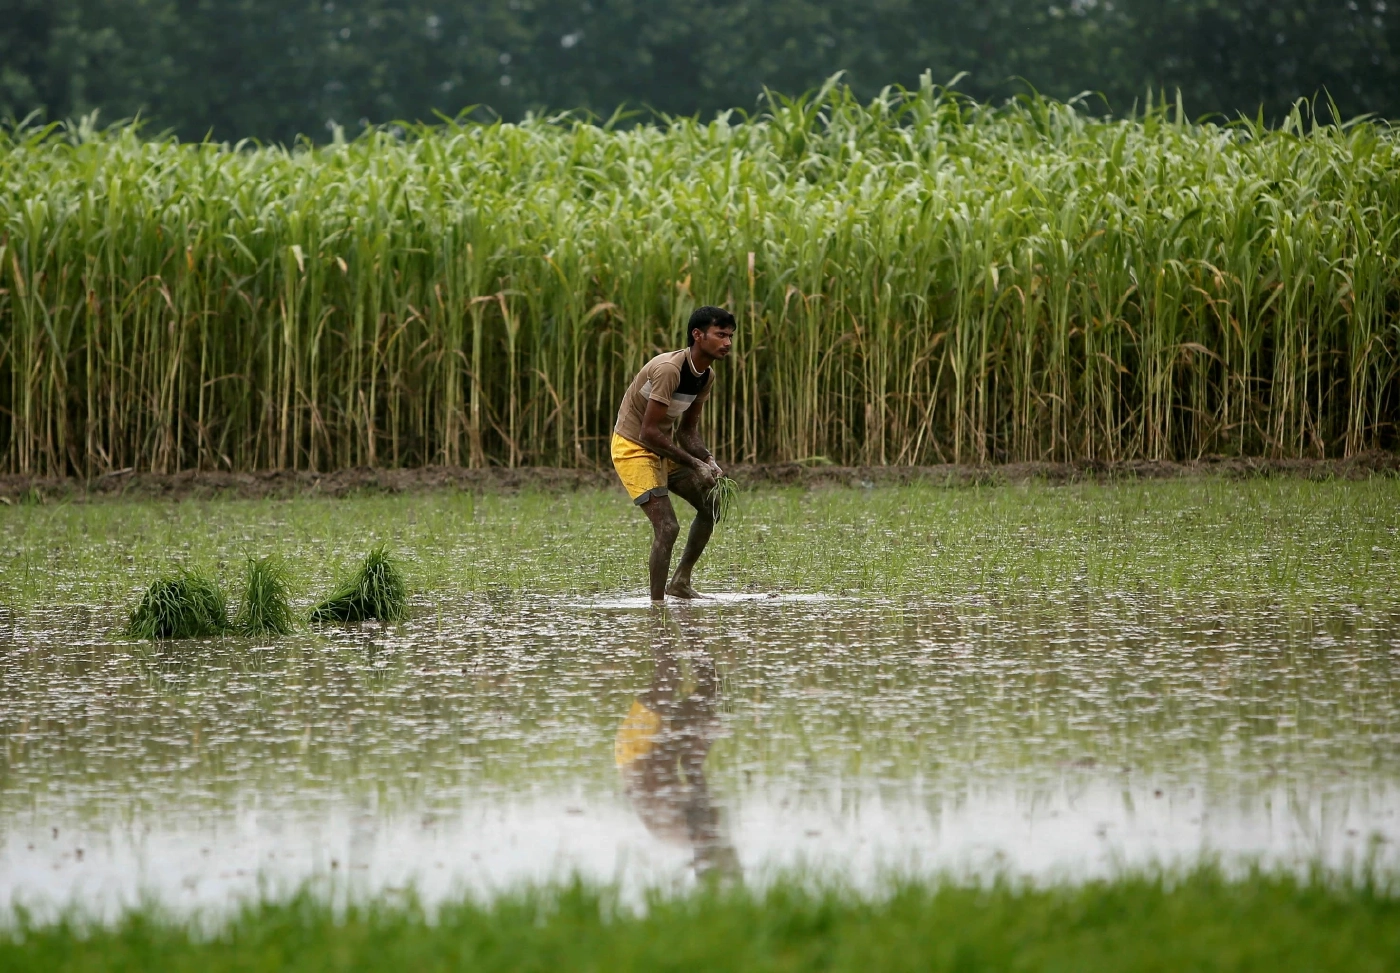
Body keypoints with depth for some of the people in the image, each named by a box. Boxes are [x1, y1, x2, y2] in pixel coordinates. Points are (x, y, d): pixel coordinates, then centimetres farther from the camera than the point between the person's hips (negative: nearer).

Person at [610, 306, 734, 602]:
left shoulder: (707, 376, 1)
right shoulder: (669, 369, -28)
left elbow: (688, 430, 7)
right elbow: (648, 433, -29)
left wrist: (709, 462, -12)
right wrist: (695, 464, -25)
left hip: (663, 448, 10)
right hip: (633, 449, -10)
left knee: (712, 504, 16)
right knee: (667, 528, -18)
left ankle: (681, 581, 25)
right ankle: (657, 602, -10)